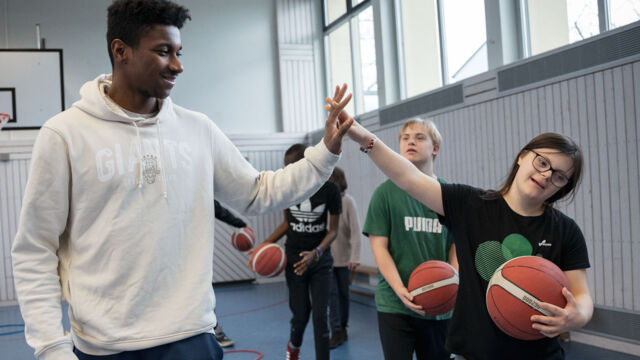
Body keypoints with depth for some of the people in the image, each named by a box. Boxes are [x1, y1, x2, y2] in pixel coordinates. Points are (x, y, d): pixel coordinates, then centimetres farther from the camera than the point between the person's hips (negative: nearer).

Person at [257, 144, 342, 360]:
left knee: (320, 315, -3)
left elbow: (333, 229, -6)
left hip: (320, 261, -1)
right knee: (301, 314, 6)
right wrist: (266, 245, -4)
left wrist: (316, 252, -22)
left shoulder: (329, 189, -12)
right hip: (294, 259, 1)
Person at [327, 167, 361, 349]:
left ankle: (343, 328, 29)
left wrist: (355, 257, -17)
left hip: (343, 257, 0)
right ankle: (336, 332, 2)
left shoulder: (348, 201, -10)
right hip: (326, 256, 0)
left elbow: (355, 231, -11)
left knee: (343, 293, 13)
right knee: (331, 294, -4)